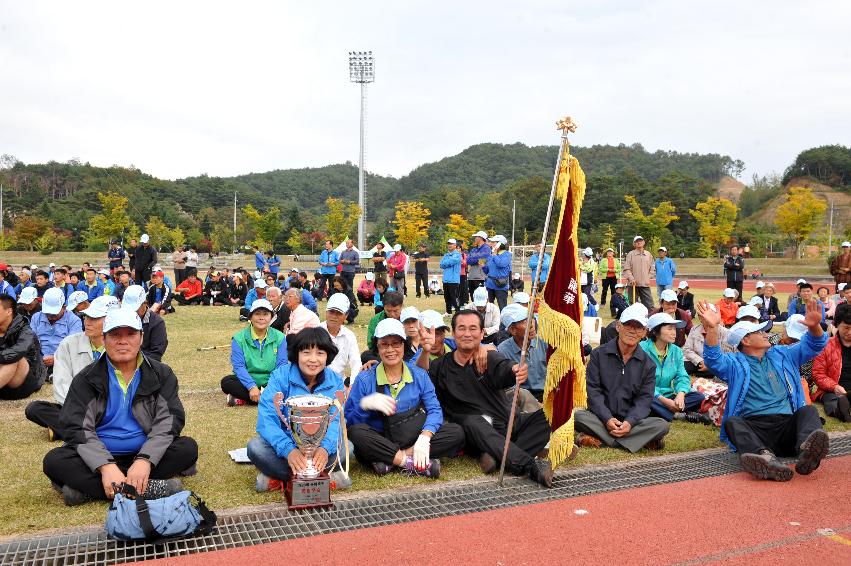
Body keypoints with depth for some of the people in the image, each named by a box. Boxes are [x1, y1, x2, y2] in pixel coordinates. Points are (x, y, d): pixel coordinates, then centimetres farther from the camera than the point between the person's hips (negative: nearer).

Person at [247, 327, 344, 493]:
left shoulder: (335, 381, -6)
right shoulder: (281, 376, -14)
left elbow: (337, 420, -15)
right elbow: (267, 419, -24)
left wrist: (325, 448, -38)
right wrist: (288, 450, -41)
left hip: (319, 446, 1)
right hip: (284, 445, -1)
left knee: (346, 447, -28)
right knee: (255, 447, -29)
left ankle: (277, 479, -19)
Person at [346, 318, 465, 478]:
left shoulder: (419, 375, 6)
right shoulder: (364, 379, -1)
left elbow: (434, 410, -4)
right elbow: (349, 420, -5)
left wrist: (425, 436, -23)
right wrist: (365, 404, -26)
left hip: (414, 438, 3)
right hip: (381, 442, -2)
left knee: (457, 433, -18)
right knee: (355, 432, -32)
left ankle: (389, 462, -23)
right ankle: (417, 464, -27)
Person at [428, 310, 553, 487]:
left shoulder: (491, 358, 5)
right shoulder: (440, 366, 6)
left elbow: (505, 370, -18)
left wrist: (517, 371, -44)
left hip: (509, 424, 2)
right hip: (477, 432, -2)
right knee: (472, 422, -36)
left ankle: (498, 456, -32)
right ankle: (531, 466, -45)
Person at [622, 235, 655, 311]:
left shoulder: (648, 254, 10)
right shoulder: (630, 254, 0)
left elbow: (652, 268, 17)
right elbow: (626, 269, -4)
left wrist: (649, 277, 3)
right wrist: (631, 278, -15)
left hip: (645, 284, 2)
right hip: (633, 284, -2)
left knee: (649, 305, -1)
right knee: (633, 305, 4)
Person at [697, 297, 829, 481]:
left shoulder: (781, 355, 27)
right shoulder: (735, 364, 13)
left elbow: (813, 346, 21)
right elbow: (714, 360, -8)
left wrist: (814, 326, -4)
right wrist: (712, 328, -26)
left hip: (788, 424, 3)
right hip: (753, 428, -3)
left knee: (808, 410, -22)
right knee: (732, 422, -31)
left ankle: (807, 452, -53)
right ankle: (766, 458, -60)